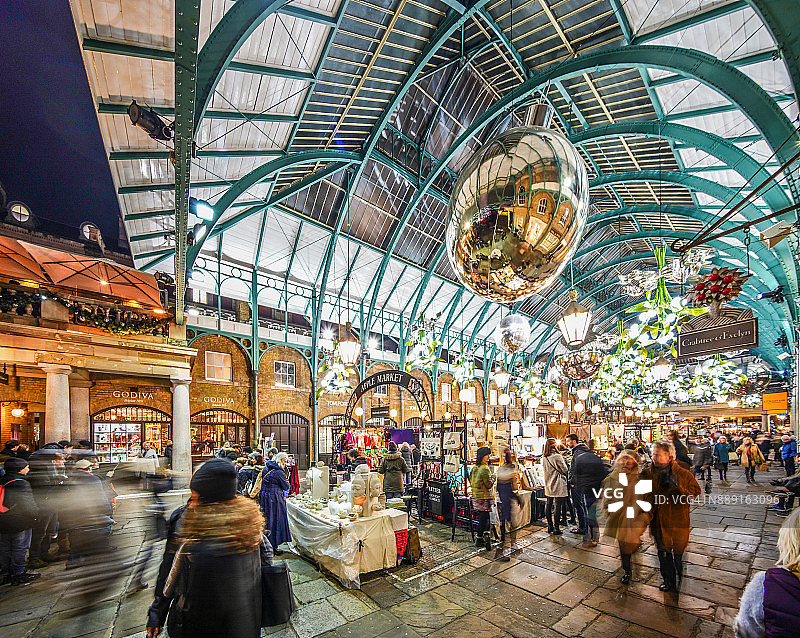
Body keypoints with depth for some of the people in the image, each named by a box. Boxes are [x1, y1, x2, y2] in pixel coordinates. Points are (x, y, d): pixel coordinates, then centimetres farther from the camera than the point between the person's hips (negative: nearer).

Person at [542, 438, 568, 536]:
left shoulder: (543, 457, 1)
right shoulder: (557, 457, -18)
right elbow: (565, 470, -8)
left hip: (548, 485, 7)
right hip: (558, 485, -6)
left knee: (549, 504, 13)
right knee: (558, 506, 0)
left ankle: (550, 526, 21)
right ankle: (556, 528, 3)